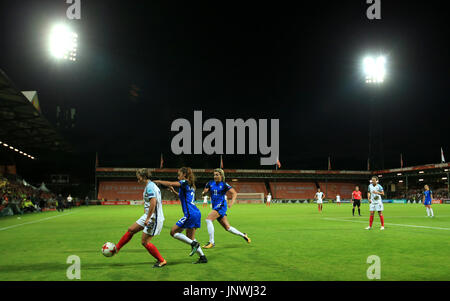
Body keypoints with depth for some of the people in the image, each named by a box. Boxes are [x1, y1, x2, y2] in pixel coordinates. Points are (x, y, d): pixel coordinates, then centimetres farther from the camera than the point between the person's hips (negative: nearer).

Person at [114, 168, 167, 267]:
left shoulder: (150, 187, -18)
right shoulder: (152, 185, 14)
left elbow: (153, 203, -29)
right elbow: (158, 202, 22)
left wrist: (148, 219, -26)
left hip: (153, 218, -10)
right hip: (148, 216, 10)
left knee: (144, 242, -5)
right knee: (131, 230, 15)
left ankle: (161, 261, 4)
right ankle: (116, 249, 28)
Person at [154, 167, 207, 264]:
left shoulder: (185, 183, -7)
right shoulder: (190, 185, 20)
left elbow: (170, 184, -19)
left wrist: (158, 181, -5)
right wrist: (174, 191, 24)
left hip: (190, 214, -9)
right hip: (196, 213, 9)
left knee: (173, 232, -1)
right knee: (190, 238, 14)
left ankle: (193, 244, -5)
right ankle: (203, 257, 11)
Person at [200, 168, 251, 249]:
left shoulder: (224, 184, -5)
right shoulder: (210, 183, 9)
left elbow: (234, 193, -9)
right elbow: (204, 193, 12)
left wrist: (232, 202, -25)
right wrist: (204, 192, -12)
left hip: (221, 206, -6)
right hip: (215, 207, 6)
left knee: (208, 219, -23)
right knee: (227, 228, 11)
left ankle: (211, 242, -17)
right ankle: (243, 235, 31)